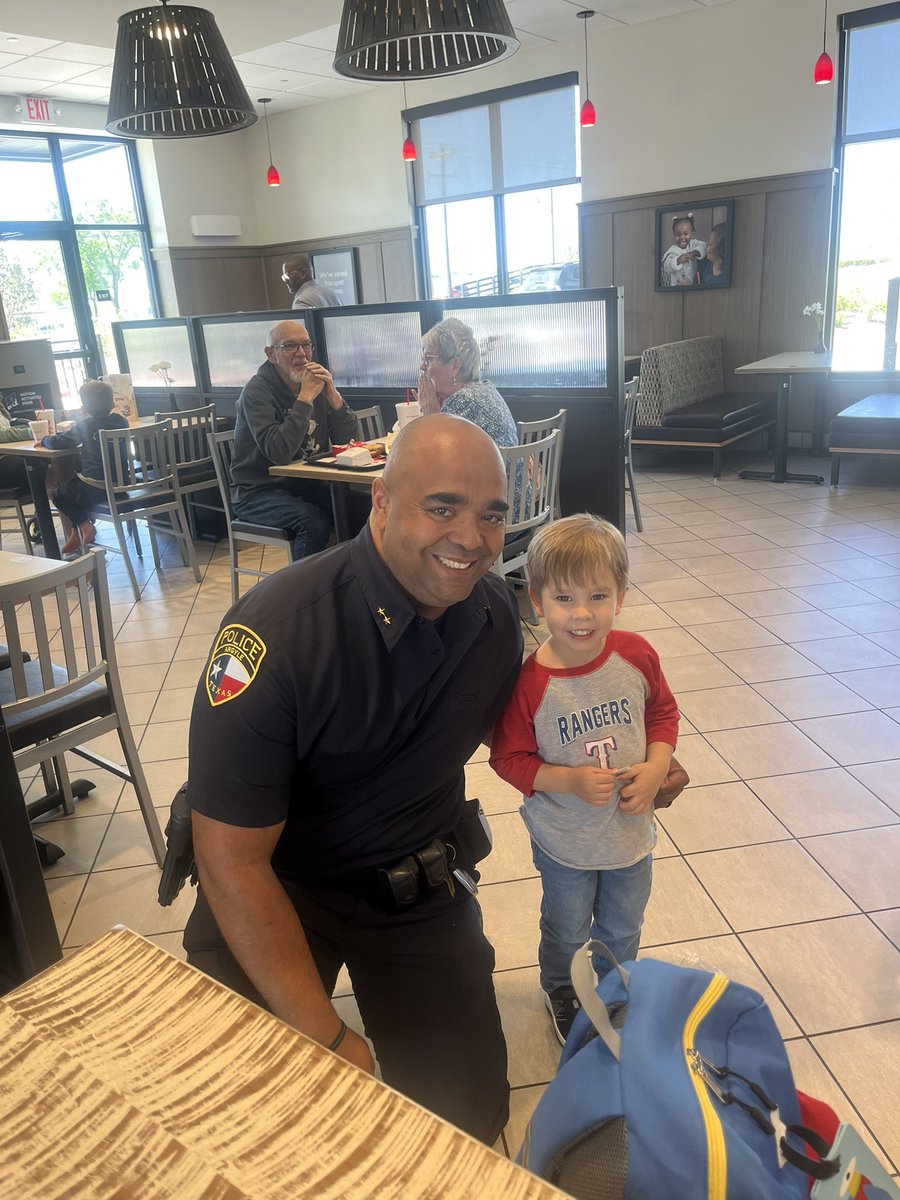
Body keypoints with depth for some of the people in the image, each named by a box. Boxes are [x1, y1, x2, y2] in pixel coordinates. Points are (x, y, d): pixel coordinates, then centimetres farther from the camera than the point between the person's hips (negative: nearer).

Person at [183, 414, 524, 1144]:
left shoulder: (497, 613, -12)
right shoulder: (277, 634, -31)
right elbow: (232, 860, -25)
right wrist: (327, 1038, -22)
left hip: (418, 884, 4)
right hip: (271, 887, -3)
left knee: (471, 1115, 2)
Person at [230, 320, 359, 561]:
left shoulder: (315, 382, 6)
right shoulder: (257, 391, -13)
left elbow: (348, 439, 1)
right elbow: (279, 453, -28)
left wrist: (332, 394, -14)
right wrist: (305, 398, -25)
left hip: (306, 485, 6)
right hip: (259, 493, -6)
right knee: (315, 521, -31)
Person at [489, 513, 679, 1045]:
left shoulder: (637, 656, -17)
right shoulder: (529, 682, -27)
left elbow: (663, 712, 1)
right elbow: (510, 757, -16)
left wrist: (656, 767, -15)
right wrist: (571, 781, -27)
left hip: (631, 830, 3)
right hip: (565, 841, -3)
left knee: (622, 930, 26)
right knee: (567, 931, 23)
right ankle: (562, 993, 54)